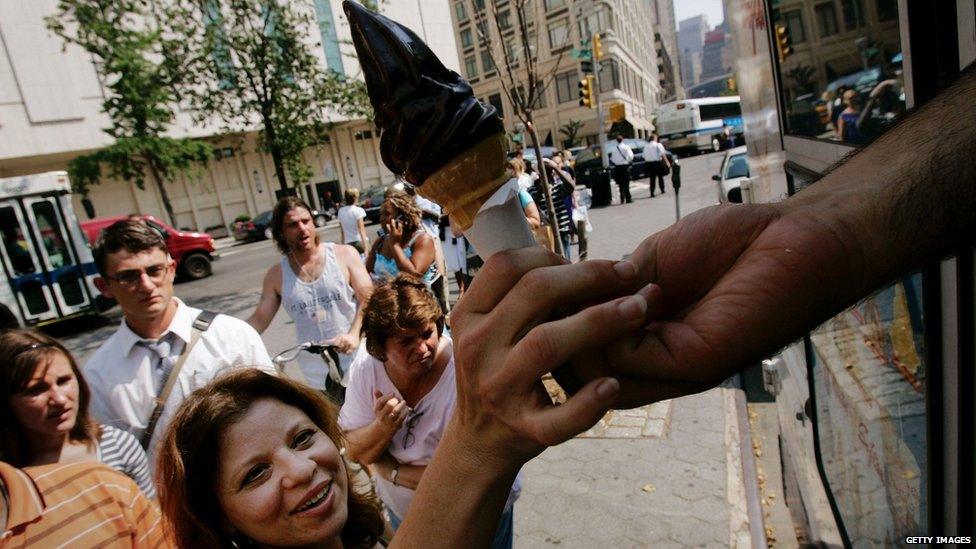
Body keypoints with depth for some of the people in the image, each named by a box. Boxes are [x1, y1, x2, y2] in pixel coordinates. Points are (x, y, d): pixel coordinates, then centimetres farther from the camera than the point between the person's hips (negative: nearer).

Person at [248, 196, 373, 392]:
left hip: (356, 356, -1)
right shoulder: (276, 275, 3)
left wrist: (354, 334, -22)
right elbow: (259, 320, 7)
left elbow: (368, 299, -7)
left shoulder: (344, 254, -4)